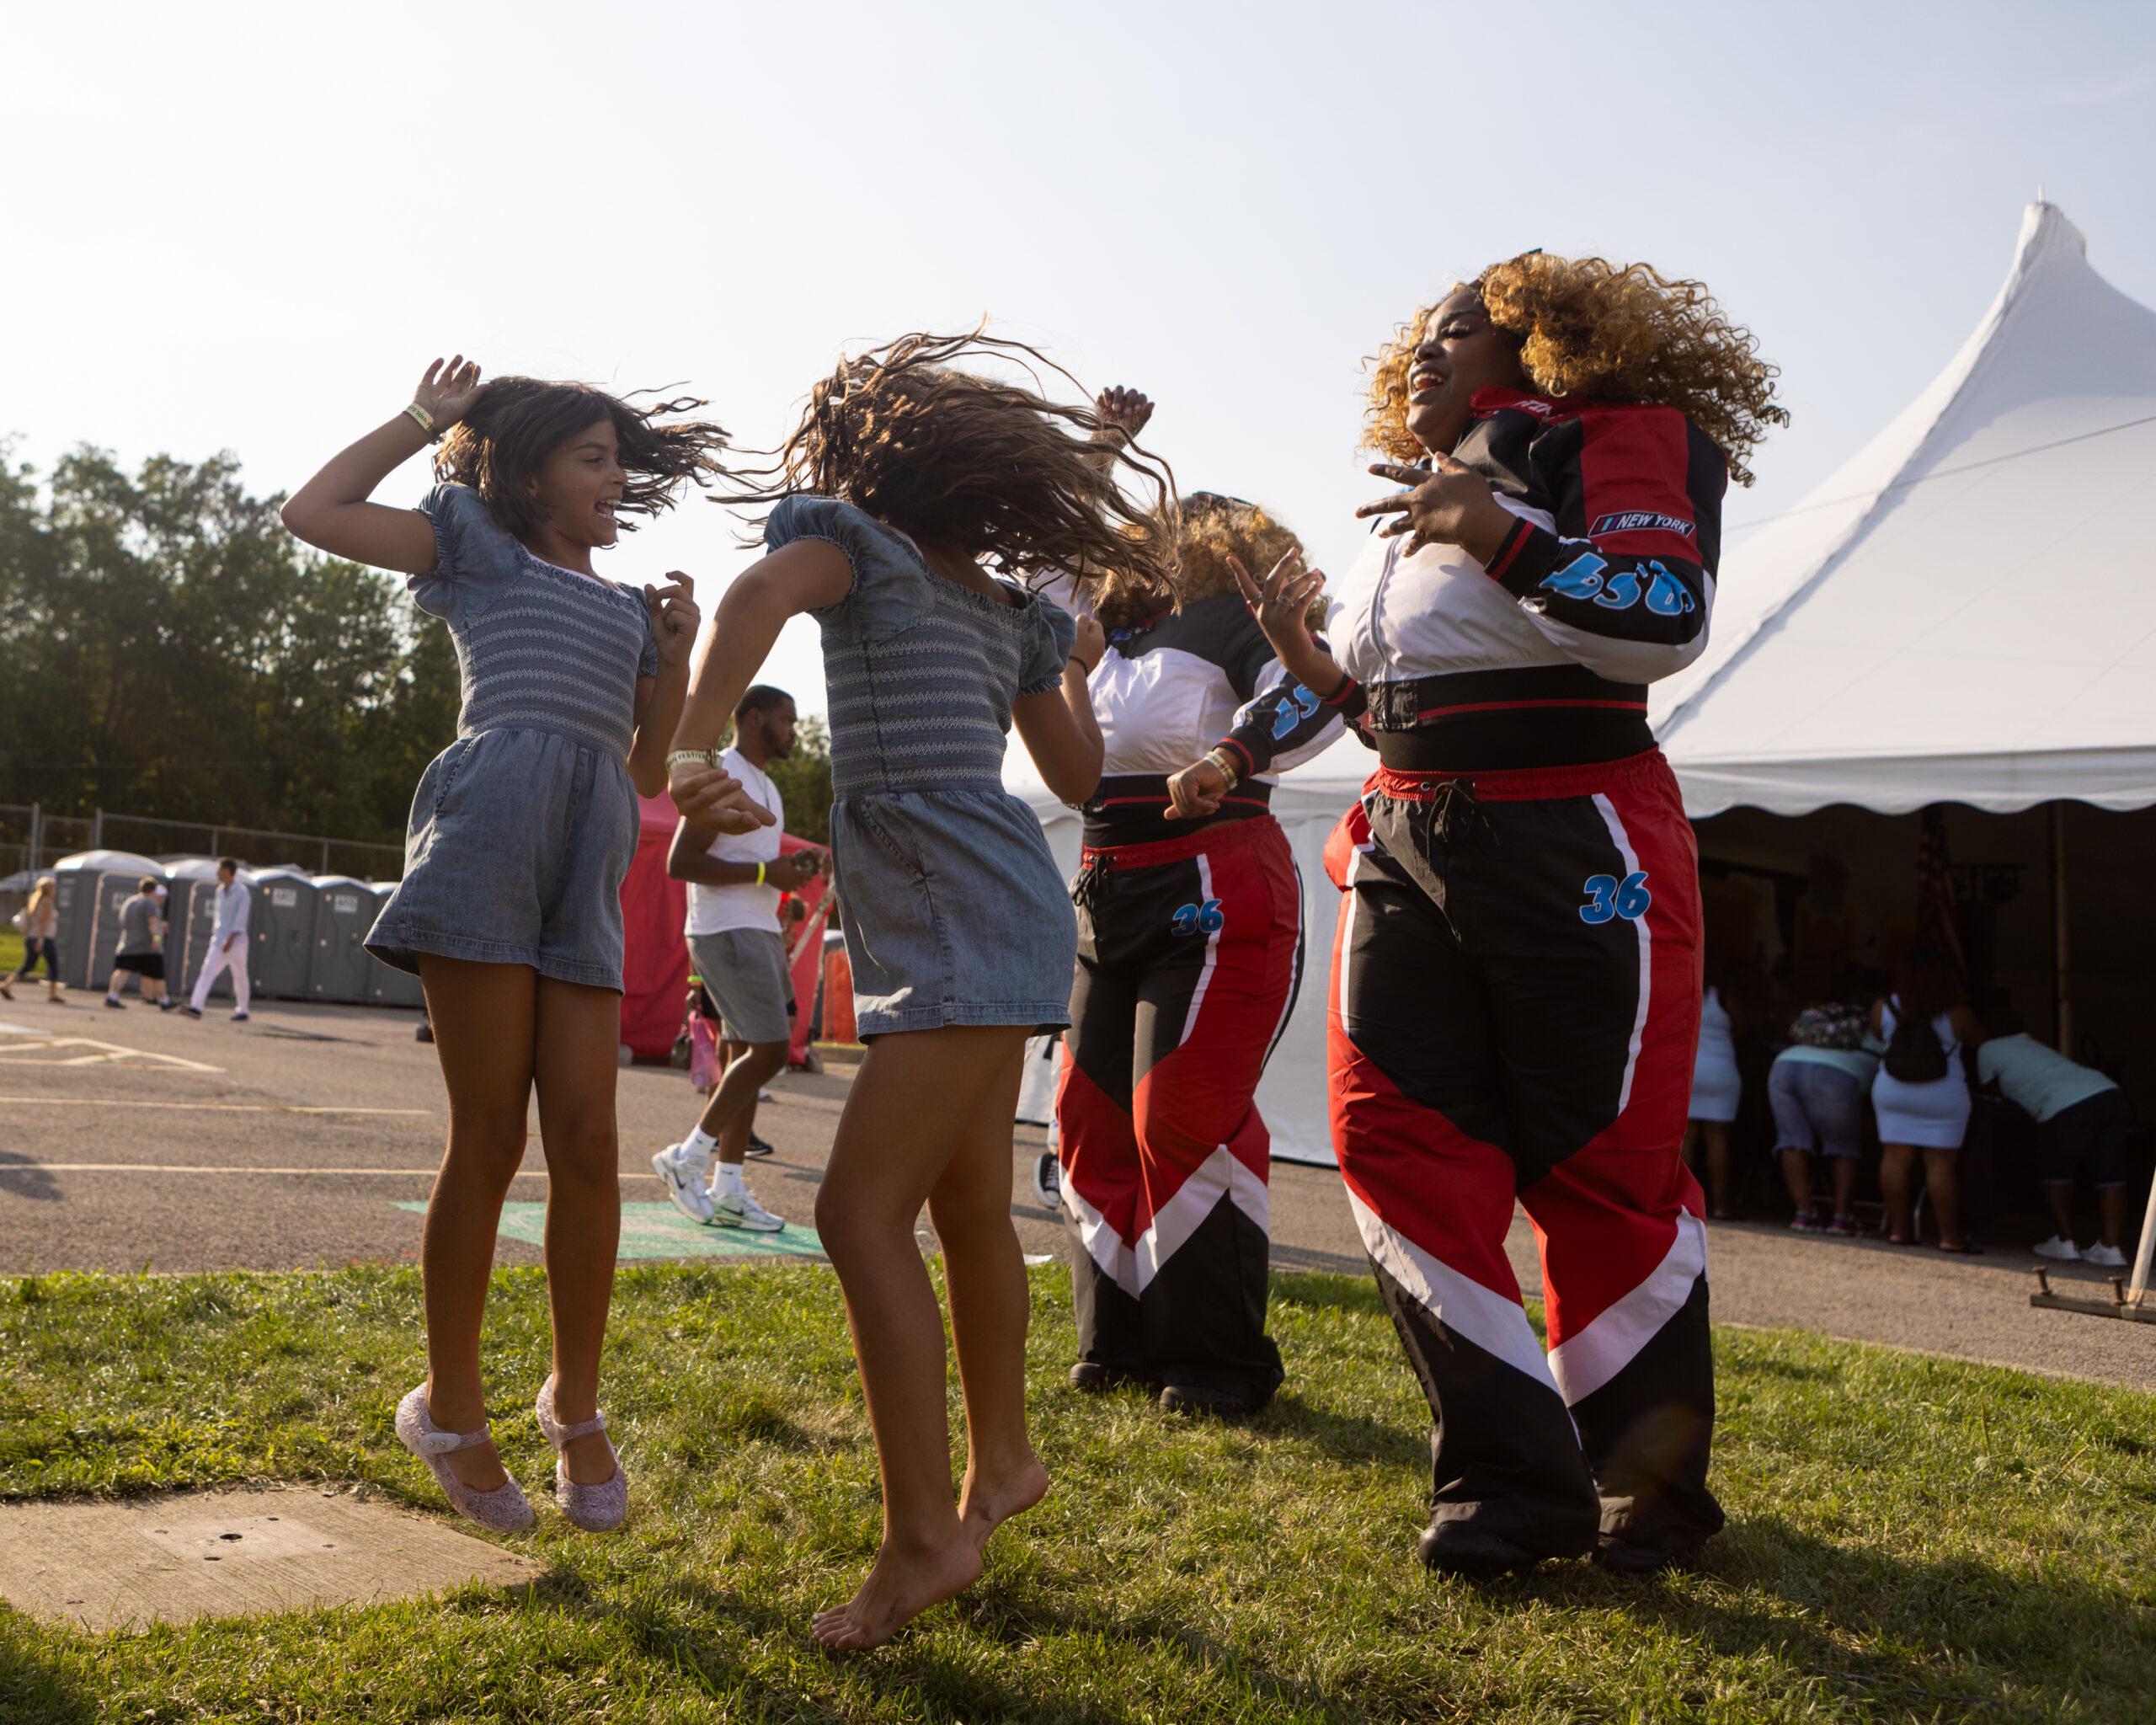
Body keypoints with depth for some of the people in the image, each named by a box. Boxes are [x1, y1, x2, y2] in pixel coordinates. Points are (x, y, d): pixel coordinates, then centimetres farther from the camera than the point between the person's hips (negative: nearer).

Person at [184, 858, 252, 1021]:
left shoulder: (242, 892, -9)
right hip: (219, 940, 6)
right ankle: (196, 1007, -20)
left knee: (239, 977, 4)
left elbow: (241, 919, -16)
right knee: (207, 972, -10)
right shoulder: (220, 891, 13)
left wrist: (230, 939, -23)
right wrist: (214, 934, 18)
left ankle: (242, 1012, 16)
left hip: (236, 941, -6)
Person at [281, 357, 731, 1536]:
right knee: (489, 1137, -4)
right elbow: (314, 514, 9)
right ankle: (449, 1406, 11)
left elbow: (648, 773, 24)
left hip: (591, 865, 4)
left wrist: (675, 653, 11)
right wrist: (422, 421, 15)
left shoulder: (628, 610, 29)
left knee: (585, 1139, -4)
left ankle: (575, 1404, 12)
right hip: (490, 820, -4)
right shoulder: (480, 547, 18)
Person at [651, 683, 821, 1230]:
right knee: (770, 1048, -15)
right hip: (726, 932, -10)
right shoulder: (721, 775, -11)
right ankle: (686, 1159, -5)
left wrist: (791, 869, 10)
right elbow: (680, 862, -19)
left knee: (747, 1054, 6)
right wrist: (765, 872, -19)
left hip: (760, 931, 10)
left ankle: (728, 1190, 9)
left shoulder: (766, 787, 20)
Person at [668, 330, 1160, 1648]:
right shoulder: (1014, 610, 16)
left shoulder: (859, 542, -3)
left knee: (863, 1214, -10)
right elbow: (1078, 775, 22)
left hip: (960, 923, -9)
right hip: (996, 918, 9)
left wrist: (695, 748, -31)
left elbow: (762, 595, -27)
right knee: (969, 1207, 18)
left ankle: (926, 1538, -9)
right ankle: (1002, 1462, 33)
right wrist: (1079, 672, 38)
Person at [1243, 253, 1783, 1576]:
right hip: (1409, 846, 7)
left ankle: (1651, 1488, 19)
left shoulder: (1624, 435, 1)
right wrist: (1312, 662, 10)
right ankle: (1514, 1484, 6)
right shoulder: (1421, 501, 21)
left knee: (1603, 1172, 0)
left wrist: (1499, 533, -21)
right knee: (1396, 1143, -4)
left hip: (1579, 852, -6)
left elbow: (1669, 620, -16)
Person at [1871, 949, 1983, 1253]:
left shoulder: (1882, 1008, -5)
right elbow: (1979, 1040, 5)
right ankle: (1950, 1236, 2)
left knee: (1895, 1158, 6)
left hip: (1891, 1092, 3)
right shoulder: (1955, 1014, -10)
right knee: (1941, 1164, 0)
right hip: (1942, 1097, -3)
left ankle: (1898, 1229, 9)